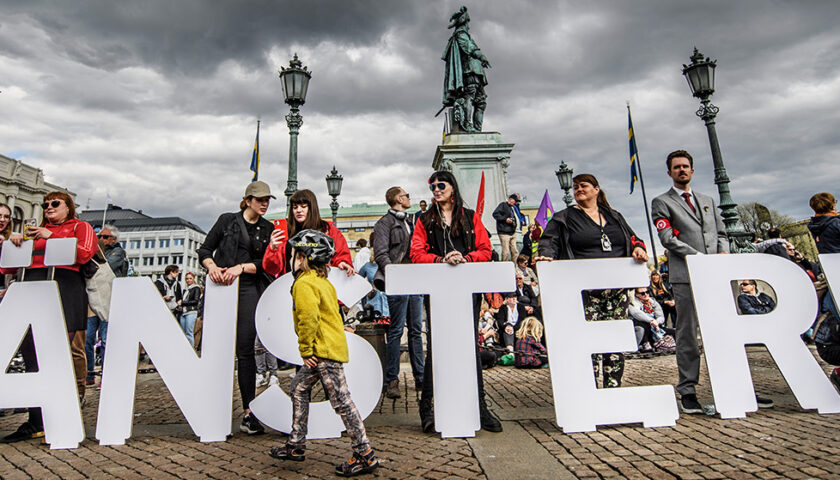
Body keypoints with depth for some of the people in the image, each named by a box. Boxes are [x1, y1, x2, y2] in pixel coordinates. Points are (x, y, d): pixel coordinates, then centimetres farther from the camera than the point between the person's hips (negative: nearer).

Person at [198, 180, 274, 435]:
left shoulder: (268, 229, 12)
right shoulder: (227, 220, 9)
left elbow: (266, 263, 4)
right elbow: (204, 249, 10)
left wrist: (241, 267, -11)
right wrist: (212, 266, -9)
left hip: (250, 290, 0)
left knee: (245, 349, -5)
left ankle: (249, 412, -1)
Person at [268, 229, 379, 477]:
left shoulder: (304, 284, -12)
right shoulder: (323, 282, 18)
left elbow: (308, 317, -25)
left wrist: (305, 349, -15)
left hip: (324, 350, -11)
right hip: (330, 346, 11)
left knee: (341, 401, -6)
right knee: (299, 387, 19)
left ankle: (365, 455, 1)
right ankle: (296, 445, 29)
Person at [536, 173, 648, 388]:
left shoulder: (614, 217, 21)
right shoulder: (564, 218, 9)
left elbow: (632, 238, 22)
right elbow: (549, 241, 0)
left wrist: (638, 248, 0)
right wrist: (546, 256, -20)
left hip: (617, 289, 4)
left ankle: (613, 387, 15)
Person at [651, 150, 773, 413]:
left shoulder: (708, 201, 24)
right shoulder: (661, 203, 5)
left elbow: (721, 232, 21)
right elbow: (668, 239, -5)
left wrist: (723, 251, 0)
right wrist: (699, 257, -12)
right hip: (685, 276, -5)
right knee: (687, 334, -2)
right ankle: (687, 391, 4)